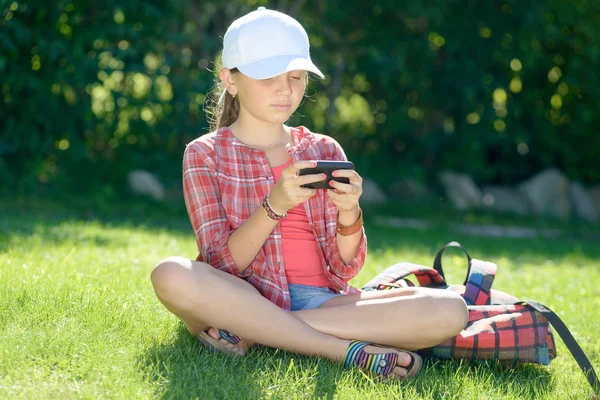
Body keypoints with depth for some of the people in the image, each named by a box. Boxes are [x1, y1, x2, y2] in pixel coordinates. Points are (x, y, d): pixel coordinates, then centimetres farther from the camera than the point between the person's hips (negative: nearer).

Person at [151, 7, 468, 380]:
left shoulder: (325, 151, 13)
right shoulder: (205, 153, 5)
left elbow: (344, 270, 6)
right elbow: (220, 265, -7)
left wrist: (349, 213, -15)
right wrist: (275, 205, -22)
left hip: (323, 301, 3)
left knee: (449, 310, -21)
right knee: (171, 274, -36)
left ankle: (251, 333, -21)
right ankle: (349, 350, -28)